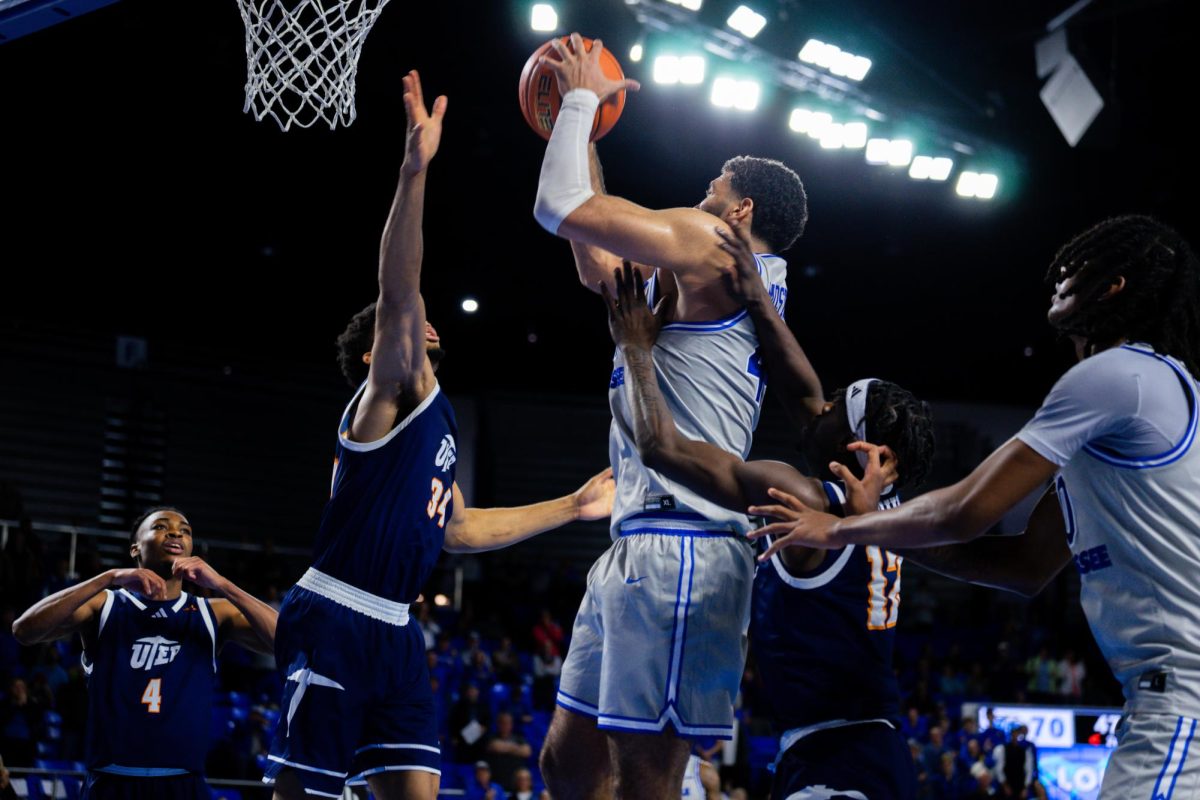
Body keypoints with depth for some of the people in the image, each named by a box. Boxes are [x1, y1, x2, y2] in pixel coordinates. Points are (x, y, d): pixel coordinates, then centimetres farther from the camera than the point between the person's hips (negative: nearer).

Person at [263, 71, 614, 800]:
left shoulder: (435, 418, 20)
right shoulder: (393, 392, -5)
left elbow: (457, 529, 29)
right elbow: (397, 291, -22)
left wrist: (572, 507, 33)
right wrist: (415, 170, -34)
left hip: (393, 631, 9)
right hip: (335, 625, -9)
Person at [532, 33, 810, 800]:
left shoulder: (715, 246, -5)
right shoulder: (707, 278, 23)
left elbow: (560, 207, -10)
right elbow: (599, 267, 35)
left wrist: (582, 97, 7)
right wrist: (583, 133, 34)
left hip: (679, 549, -10)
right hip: (641, 546, 10)